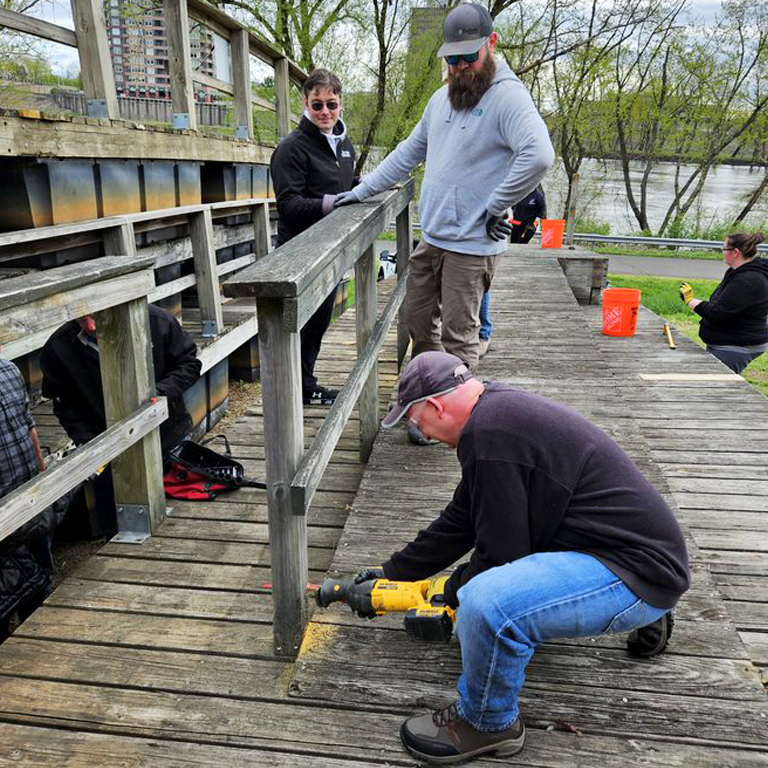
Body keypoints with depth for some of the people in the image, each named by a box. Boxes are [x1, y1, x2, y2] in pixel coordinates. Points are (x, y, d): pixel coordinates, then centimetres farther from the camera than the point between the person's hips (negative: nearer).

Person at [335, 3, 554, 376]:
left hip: (471, 244, -8)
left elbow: (539, 155, -28)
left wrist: (495, 208, -21)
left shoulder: (508, 96, -12)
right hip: (430, 237, 9)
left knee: (458, 335, -2)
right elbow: (409, 152, 22)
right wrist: (362, 191, 17)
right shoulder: (442, 98, 14)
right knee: (418, 318, 18)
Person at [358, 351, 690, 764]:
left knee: (486, 604, -32)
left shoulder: (488, 435, -23)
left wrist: (453, 591, 3)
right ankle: (641, 615, 31)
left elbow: (502, 553, -17)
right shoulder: (500, 407, 10)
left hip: (638, 570, -11)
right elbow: (459, 521, 17)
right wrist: (392, 572, 23)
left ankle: (488, 723, 0)